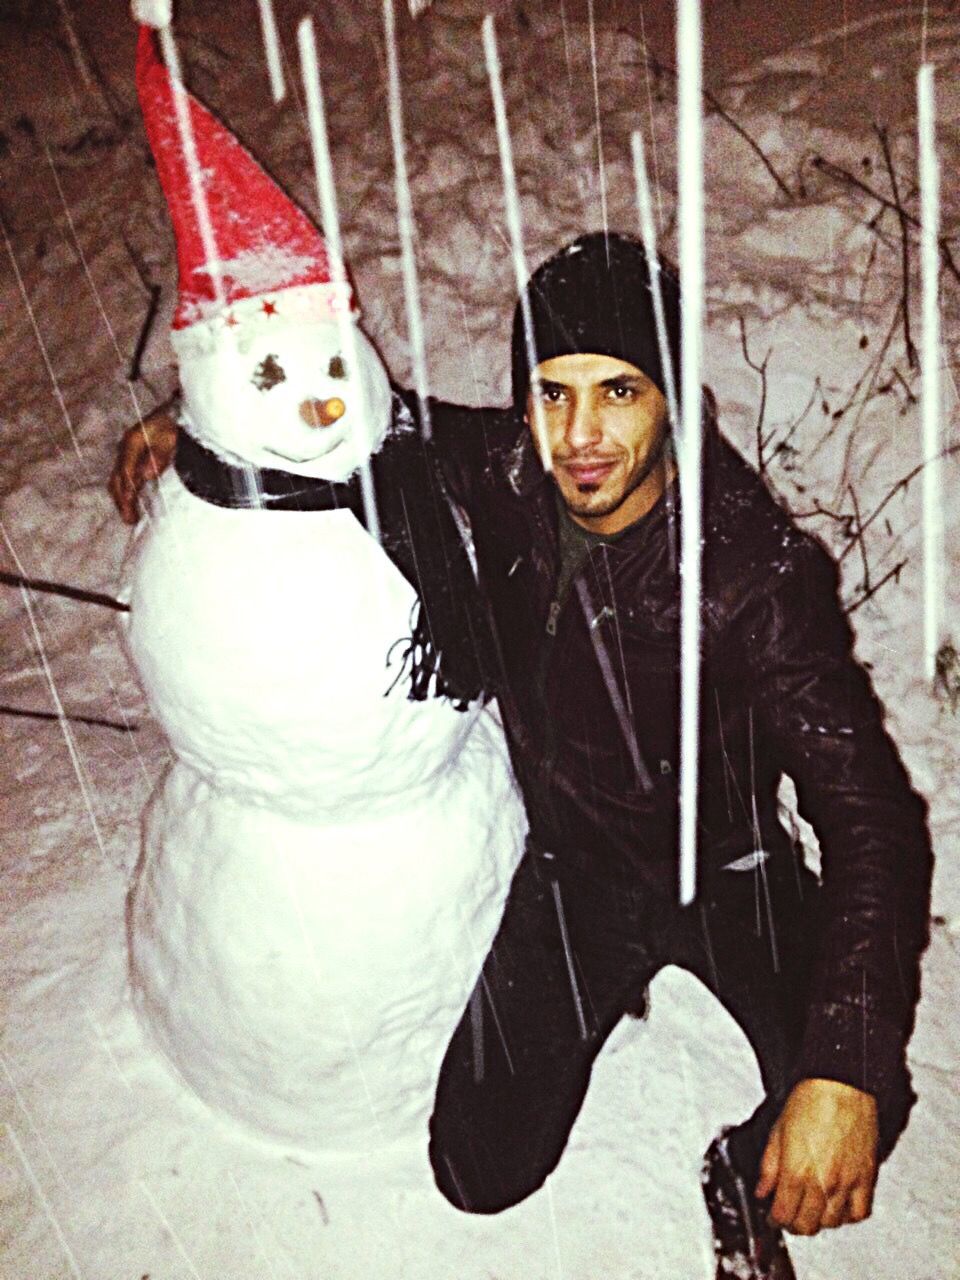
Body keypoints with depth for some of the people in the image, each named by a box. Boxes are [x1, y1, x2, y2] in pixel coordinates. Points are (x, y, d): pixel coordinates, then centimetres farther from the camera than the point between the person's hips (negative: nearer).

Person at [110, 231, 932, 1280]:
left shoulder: (758, 573, -27)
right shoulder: (497, 474, -17)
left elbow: (870, 811, -28)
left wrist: (847, 1073, -38)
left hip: (726, 867, -2)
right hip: (569, 860, 2)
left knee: (852, 1108, -23)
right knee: (482, 1174, 2)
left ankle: (744, 1179, 14)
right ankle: (585, 990, 29)